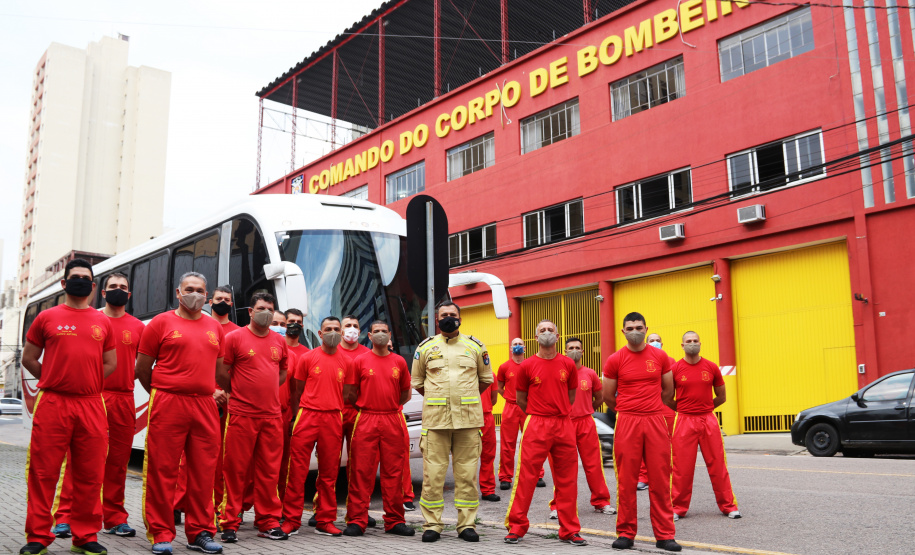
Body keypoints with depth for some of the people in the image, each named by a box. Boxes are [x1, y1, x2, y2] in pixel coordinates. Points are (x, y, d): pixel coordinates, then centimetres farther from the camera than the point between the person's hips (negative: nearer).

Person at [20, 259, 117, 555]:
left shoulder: (103, 322, 12)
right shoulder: (47, 317, 6)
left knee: (90, 475, 5)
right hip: (52, 404, -2)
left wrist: (87, 384, 6)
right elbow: (29, 358, 10)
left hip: (91, 406, 2)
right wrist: (54, 381, 6)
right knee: (43, 472, 1)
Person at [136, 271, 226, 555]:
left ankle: (200, 532, 16)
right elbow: (142, 368, 5)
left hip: (205, 408, 4)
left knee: (203, 472, 6)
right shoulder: (161, 322, 3)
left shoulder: (215, 327, 15)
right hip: (168, 405, -4)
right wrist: (161, 394, 9)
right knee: (162, 470, -1)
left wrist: (212, 393, 12)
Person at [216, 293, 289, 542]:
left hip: (272, 416, 4)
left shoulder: (280, 342, 11)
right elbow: (221, 374, -1)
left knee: (269, 471, 8)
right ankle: (230, 524, 10)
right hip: (242, 415, -4)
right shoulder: (235, 337, -2)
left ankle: (268, 522, 17)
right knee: (236, 470, 0)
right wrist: (240, 393, 8)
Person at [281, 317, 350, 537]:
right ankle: (291, 521, 5)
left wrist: (341, 414, 5)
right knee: (297, 470, -3)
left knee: (329, 473, 6)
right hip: (308, 416, -2)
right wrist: (297, 416, 5)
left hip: (333, 419, 2)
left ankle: (325, 521, 15)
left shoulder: (346, 362, 10)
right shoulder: (307, 358, 5)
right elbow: (298, 391, 9)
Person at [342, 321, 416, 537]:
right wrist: (366, 408, 8)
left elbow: (406, 393, 18)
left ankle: (395, 521, 12)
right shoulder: (360, 361, 5)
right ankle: (357, 521, 3)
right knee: (361, 471, -3)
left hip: (393, 420, 2)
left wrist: (390, 407, 11)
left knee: (394, 471, 4)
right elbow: (349, 393, 6)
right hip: (366, 421, -2)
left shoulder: (399, 361, 11)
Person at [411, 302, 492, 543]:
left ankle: (467, 524, 11)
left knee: (467, 473, 2)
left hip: (469, 419, 0)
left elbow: (486, 379, 18)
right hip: (435, 419, 0)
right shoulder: (425, 347, 9)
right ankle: (432, 524, 9)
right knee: (433, 473, -1)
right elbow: (417, 381, 18)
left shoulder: (475, 346, 10)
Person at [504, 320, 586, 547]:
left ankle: (570, 530, 17)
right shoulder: (527, 366, 0)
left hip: (564, 426, 3)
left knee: (567, 478, 7)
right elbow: (520, 398, 8)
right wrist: (539, 414, 10)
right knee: (526, 475, -4)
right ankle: (516, 527, 8)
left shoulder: (568, 364, 6)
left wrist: (558, 412, 12)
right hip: (536, 425, -2)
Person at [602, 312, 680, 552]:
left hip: (656, 422, 2)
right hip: (626, 424, -1)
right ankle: (626, 533, 14)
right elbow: (608, 397, 8)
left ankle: (664, 535, 12)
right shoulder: (615, 360, 0)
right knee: (626, 481, 2)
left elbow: (668, 391, 18)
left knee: (660, 480, 3)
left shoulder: (660, 357, 6)